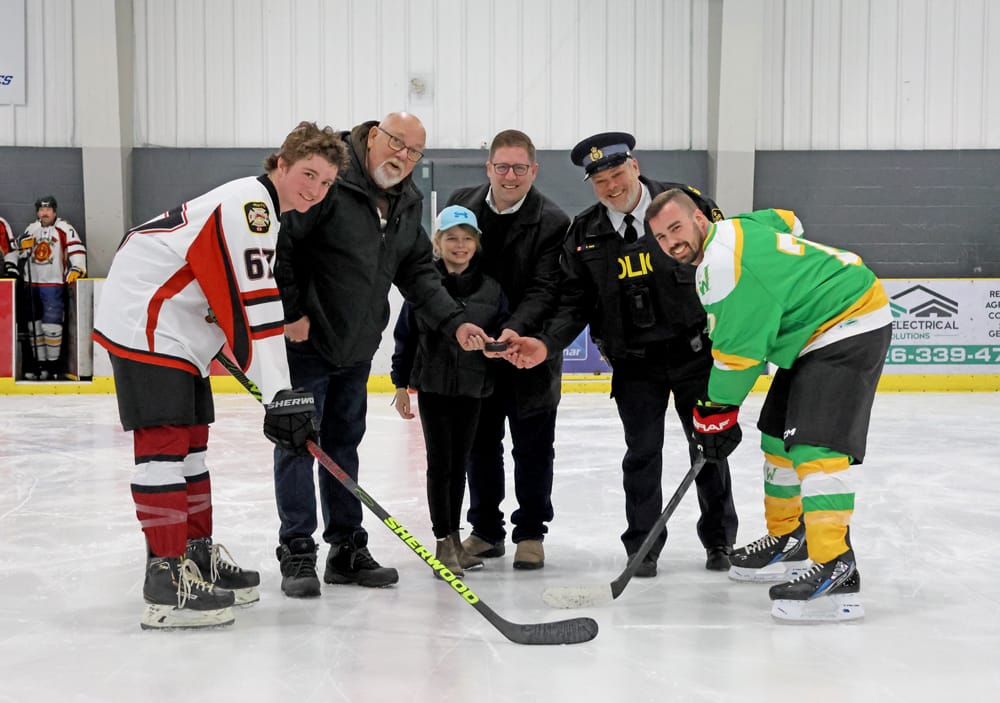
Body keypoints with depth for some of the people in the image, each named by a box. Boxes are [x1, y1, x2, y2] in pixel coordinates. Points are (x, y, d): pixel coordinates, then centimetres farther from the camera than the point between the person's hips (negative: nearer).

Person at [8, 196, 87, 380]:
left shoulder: (64, 229, -6)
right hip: (31, 283, 6)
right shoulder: (31, 229, 11)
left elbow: (77, 249, -15)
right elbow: (16, 247, 20)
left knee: (51, 326, -10)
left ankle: (53, 364, -2)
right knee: (34, 326, 8)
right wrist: (10, 264, 9)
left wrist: (77, 268, -27)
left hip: (54, 284, -6)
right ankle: (39, 362, 16)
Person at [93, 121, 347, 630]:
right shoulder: (248, 205, -21)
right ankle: (166, 579, -11)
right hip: (144, 325, -11)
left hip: (175, 332, 11)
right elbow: (256, 312, -27)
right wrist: (281, 395, -29)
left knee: (190, 440, 14)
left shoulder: (263, 210, 14)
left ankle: (198, 557, 24)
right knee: (164, 443, -12)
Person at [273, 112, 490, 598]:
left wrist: (454, 322, -4)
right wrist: (289, 312, -20)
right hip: (303, 339, -7)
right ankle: (297, 553, 6)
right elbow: (276, 242, -20)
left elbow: (418, 273, 8)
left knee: (344, 443, 14)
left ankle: (347, 549, 23)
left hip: (356, 347, 8)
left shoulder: (408, 204, 6)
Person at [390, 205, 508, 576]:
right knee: (440, 462, -1)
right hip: (433, 386, -3)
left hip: (472, 389, 3)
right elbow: (405, 335, -2)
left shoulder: (490, 288, 1)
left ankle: (455, 538, 24)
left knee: (459, 464, 13)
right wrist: (401, 384, -3)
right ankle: (444, 542, 6)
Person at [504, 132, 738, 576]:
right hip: (634, 363, 1)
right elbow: (575, 303, 0)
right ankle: (642, 546, 17)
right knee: (642, 453, 3)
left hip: (696, 351, -1)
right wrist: (546, 344, -16)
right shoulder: (584, 234, 0)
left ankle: (719, 540, 26)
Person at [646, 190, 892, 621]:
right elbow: (787, 221, 28)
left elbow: (737, 349, -22)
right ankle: (788, 541, 31)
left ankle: (835, 571, -29)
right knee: (779, 435, 17)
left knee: (815, 445, -23)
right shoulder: (731, 230, 8)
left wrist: (716, 412, -11)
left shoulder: (723, 260, -22)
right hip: (816, 334, 11)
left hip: (850, 326, -11)